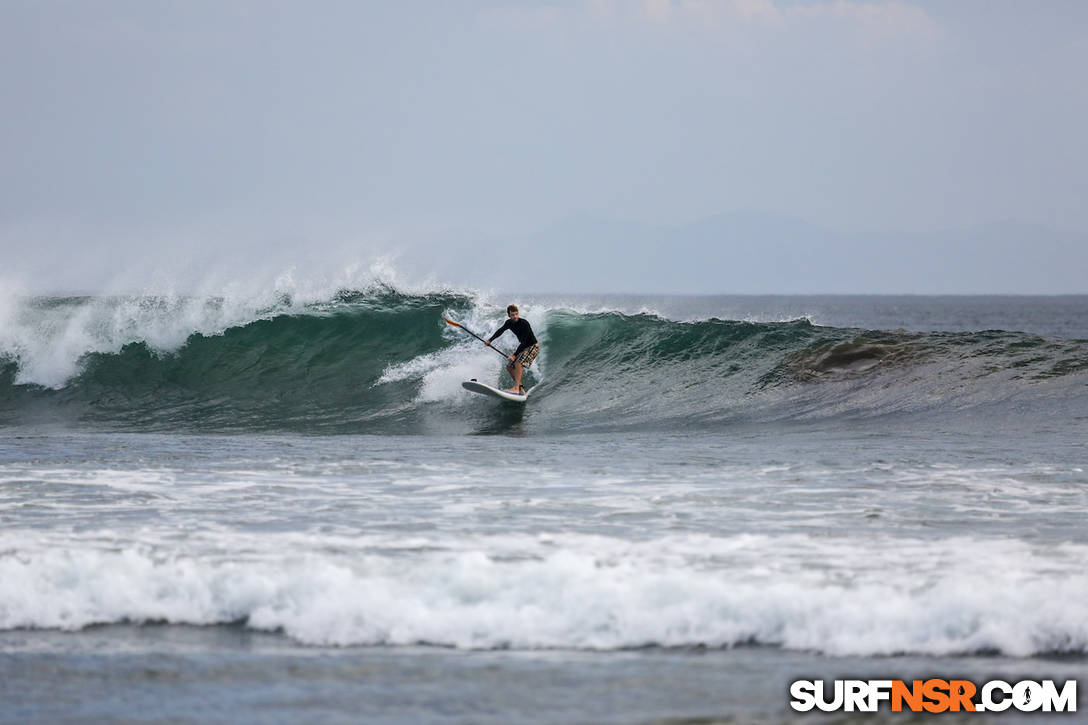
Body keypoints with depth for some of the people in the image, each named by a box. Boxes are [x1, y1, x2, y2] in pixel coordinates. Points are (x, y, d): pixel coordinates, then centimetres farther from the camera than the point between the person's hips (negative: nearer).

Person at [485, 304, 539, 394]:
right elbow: (500, 331, 17)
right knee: (509, 367, 3)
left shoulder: (524, 323, -26)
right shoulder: (509, 323, -3)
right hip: (523, 347, 9)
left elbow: (524, 341, -29)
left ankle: (516, 388, -34)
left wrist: (514, 355, -31)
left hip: (533, 346, -9)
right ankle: (521, 389, 6)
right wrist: (490, 340, 7)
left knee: (518, 363, -29)